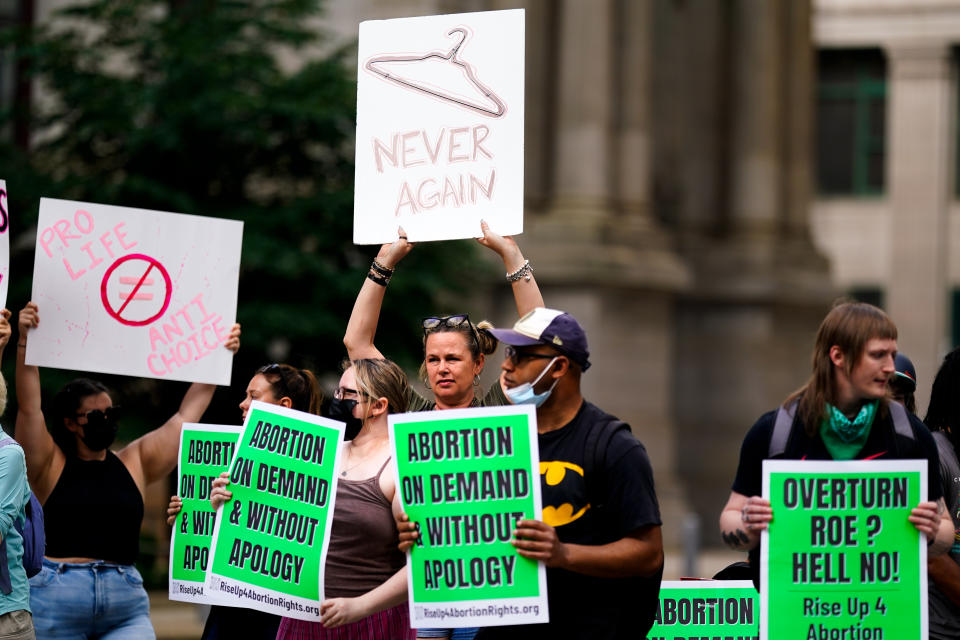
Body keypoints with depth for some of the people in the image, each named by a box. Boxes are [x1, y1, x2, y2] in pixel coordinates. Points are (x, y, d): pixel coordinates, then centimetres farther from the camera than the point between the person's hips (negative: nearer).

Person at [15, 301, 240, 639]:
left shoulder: (135, 463, 14)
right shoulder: (51, 465, 4)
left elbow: (186, 416, 17)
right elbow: (28, 407, -7)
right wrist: (24, 343, -18)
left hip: (126, 602, 3)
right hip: (55, 601, -3)